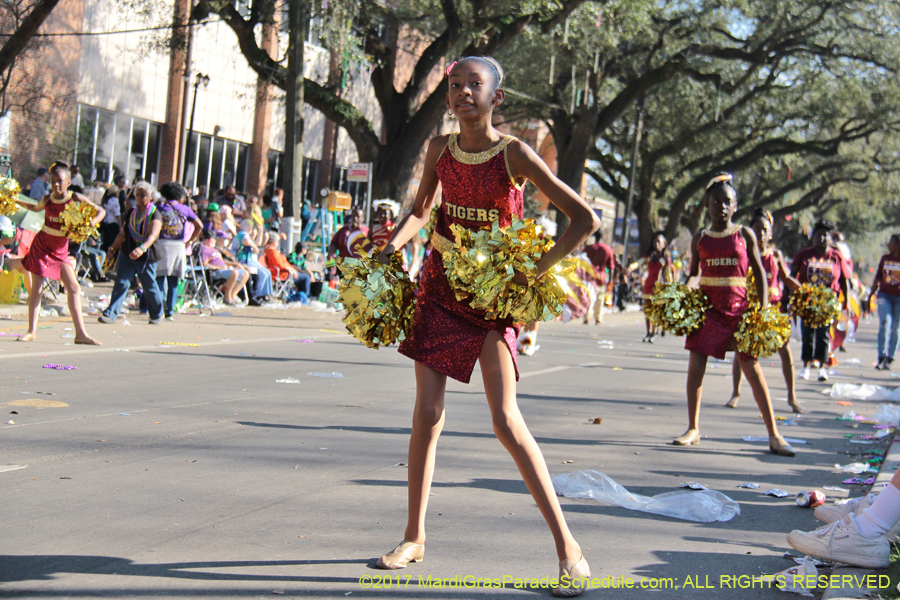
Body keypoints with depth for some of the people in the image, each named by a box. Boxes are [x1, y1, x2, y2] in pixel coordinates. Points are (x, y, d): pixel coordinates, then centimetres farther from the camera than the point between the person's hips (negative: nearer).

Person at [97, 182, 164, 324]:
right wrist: (112, 249, 14)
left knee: (150, 287, 9)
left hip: (146, 258, -4)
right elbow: (122, 234, 19)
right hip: (126, 254, 4)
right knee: (121, 283, -8)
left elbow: (153, 235, -26)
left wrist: (142, 248, -43)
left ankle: (157, 315, 30)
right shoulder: (131, 213, 9)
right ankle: (110, 314, -13)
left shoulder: (155, 215, -10)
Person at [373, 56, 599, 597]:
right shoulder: (439, 148, 1)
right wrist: (391, 247, 0)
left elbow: (586, 218, -16)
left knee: (506, 419, -14)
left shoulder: (514, 154, -14)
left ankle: (568, 546, -7)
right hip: (441, 285, 5)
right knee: (427, 414, 4)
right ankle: (414, 537, 19)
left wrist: (534, 272, -20)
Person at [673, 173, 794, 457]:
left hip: (738, 308, -2)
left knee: (753, 369, -3)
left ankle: (774, 435, 0)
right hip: (708, 307, 2)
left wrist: (763, 309, -2)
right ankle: (693, 428, 11)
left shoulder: (744, 234, 3)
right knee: (695, 365, -2)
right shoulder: (700, 239, 8)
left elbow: (759, 272, 5)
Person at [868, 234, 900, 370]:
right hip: (884, 295, 1)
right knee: (884, 323, -15)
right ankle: (881, 358, -18)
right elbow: (877, 278, 14)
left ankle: (889, 359, 14)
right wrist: (870, 296, 14)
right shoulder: (885, 258, 7)